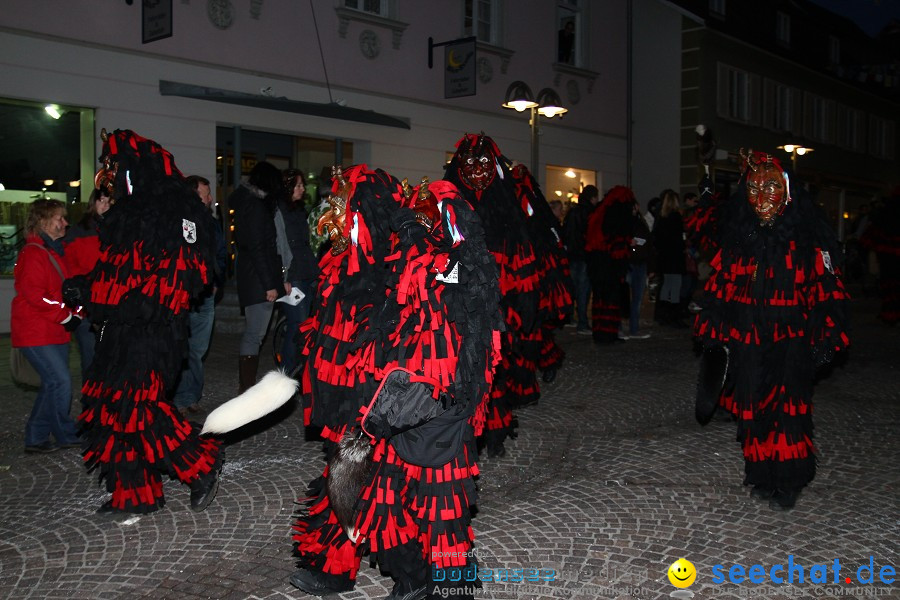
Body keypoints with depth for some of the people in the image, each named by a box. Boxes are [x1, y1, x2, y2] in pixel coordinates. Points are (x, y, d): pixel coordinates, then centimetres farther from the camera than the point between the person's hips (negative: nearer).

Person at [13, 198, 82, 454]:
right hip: (36, 333, -10)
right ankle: (67, 435, 3)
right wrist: (65, 316, -17)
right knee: (61, 381, -11)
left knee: (53, 384, 11)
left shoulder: (55, 251, 17)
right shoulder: (33, 253, -13)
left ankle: (37, 438, 19)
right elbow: (34, 294, -22)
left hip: (56, 332, 10)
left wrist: (75, 313, 4)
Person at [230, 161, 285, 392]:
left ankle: (247, 387, 20)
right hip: (259, 282, -10)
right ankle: (248, 390, -6)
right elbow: (257, 248, -18)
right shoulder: (256, 206, -12)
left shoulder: (247, 203, 17)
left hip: (252, 281, 10)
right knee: (254, 335, -8)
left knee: (252, 334, 13)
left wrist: (278, 280, 18)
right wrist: (269, 284, -18)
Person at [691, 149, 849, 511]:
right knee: (753, 410, 9)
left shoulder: (808, 236, -4)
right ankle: (761, 477, 26)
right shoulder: (735, 232, 3)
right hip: (746, 341, 3)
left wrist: (827, 336, -6)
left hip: (792, 342, -3)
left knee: (788, 409, -5)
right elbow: (718, 287, 12)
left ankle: (787, 482, 8)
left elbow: (828, 287, -3)